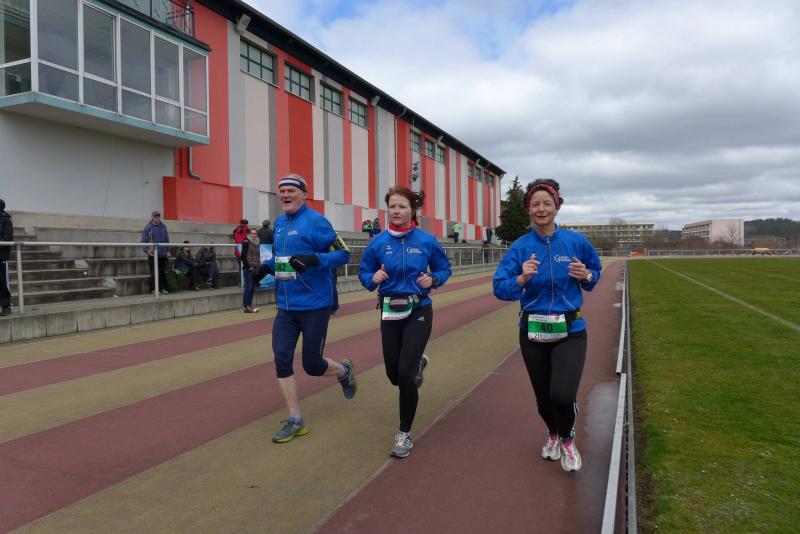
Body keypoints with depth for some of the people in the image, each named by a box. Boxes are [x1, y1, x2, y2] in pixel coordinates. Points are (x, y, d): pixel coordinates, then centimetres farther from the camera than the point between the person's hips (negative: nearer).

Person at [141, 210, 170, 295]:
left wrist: (168, 250, 9)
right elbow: (144, 240, -3)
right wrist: (147, 250, -17)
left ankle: (162, 288, 16)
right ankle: (153, 289, 6)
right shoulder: (148, 227, -2)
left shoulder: (163, 226, 10)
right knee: (154, 272, -2)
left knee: (163, 272, 6)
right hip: (153, 254, -4)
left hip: (163, 254, 4)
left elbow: (167, 239, 15)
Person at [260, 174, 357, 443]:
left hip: (314, 306, -6)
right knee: (281, 358, -1)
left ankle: (344, 370, 37)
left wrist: (314, 259, -29)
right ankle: (296, 421, 12)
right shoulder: (279, 223, 10)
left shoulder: (315, 222, -12)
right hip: (286, 307, 7)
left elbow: (343, 254, -13)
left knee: (312, 365, 2)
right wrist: (267, 265, 6)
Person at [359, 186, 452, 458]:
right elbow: (364, 274, 4)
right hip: (390, 313, 3)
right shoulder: (378, 242, -4)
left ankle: (404, 433, 10)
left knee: (405, 374, -10)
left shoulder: (426, 240, -7)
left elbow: (444, 268, 6)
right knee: (394, 375, 13)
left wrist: (432, 280, -14)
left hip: (419, 312, -3)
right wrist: (373, 279, -18)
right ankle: (418, 364, 52)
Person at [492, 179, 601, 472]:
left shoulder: (576, 241, -4)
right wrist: (522, 279, -29)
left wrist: (586, 276, -10)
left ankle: (567, 440, 16)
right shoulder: (521, 246, -6)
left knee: (562, 395, -18)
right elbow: (499, 288, -10)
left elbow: (595, 271, 13)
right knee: (543, 396, 15)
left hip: (570, 331, -1)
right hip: (532, 331, 2)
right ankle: (553, 435, 49)